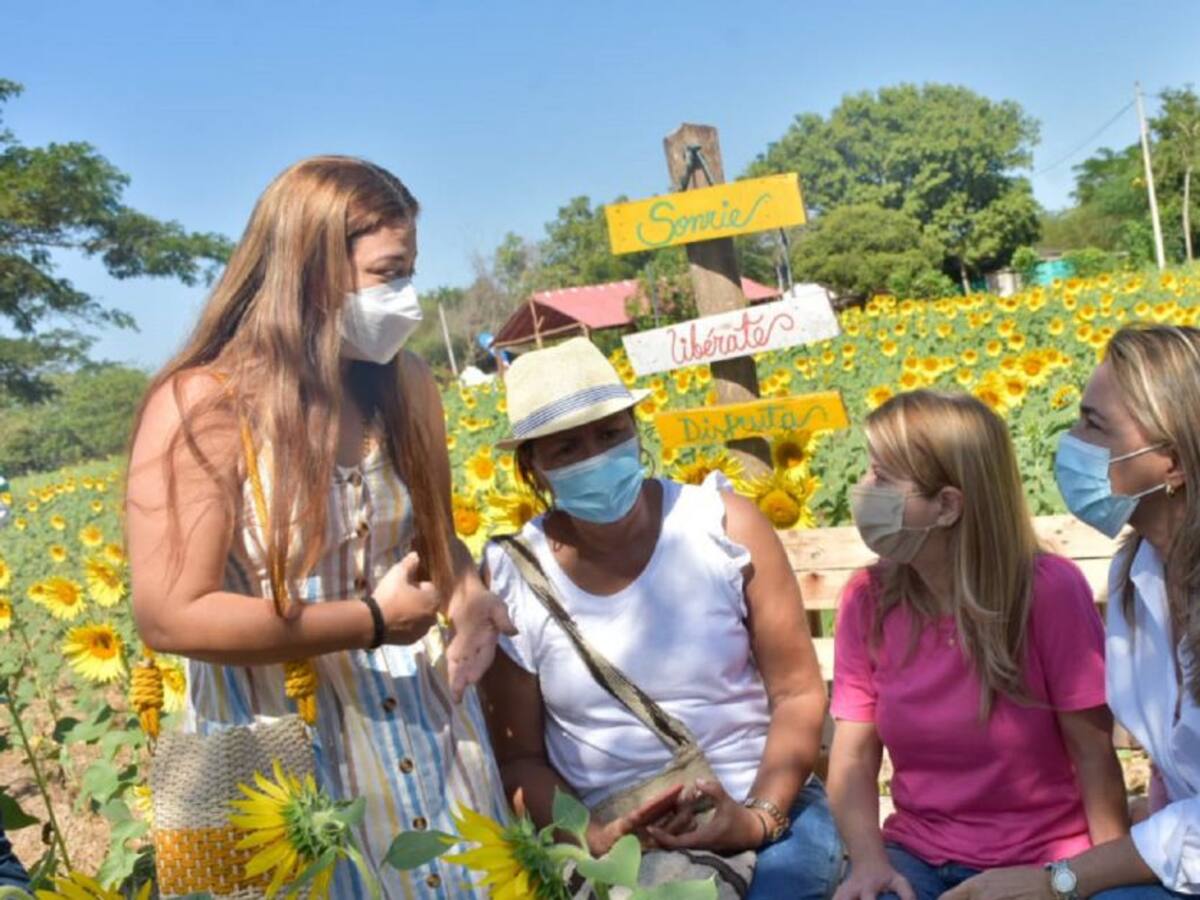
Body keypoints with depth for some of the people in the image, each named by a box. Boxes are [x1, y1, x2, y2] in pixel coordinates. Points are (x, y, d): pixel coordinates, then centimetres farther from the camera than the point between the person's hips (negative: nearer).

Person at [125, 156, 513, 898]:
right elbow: (171, 618, -20)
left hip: (427, 728, 5)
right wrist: (371, 621, -19)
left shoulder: (403, 389, -1)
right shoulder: (202, 408, -17)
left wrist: (466, 590, -8)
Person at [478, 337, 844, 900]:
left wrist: (761, 815, -14)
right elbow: (517, 758, 2)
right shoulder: (509, 578, -6)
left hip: (768, 809, 0)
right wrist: (592, 835, -14)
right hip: (616, 837, 1)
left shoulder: (725, 525, -7)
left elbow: (799, 694, -2)